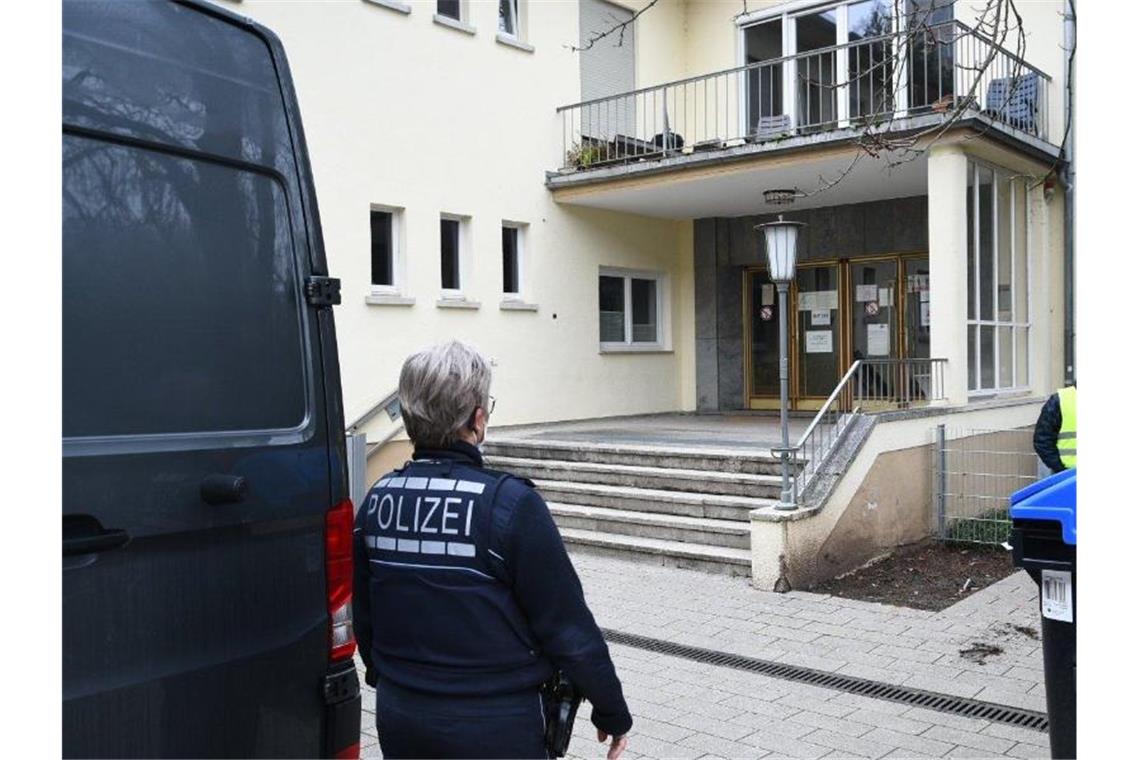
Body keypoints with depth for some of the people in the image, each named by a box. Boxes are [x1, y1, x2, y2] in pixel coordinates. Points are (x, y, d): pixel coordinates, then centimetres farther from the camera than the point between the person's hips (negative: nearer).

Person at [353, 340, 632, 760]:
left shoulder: (378, 500, -3)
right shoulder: (510, 504, -20)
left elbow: (363, 619, 8)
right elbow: (568, 626, -15)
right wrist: (613, 713, -1)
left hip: (399, 723, 5)